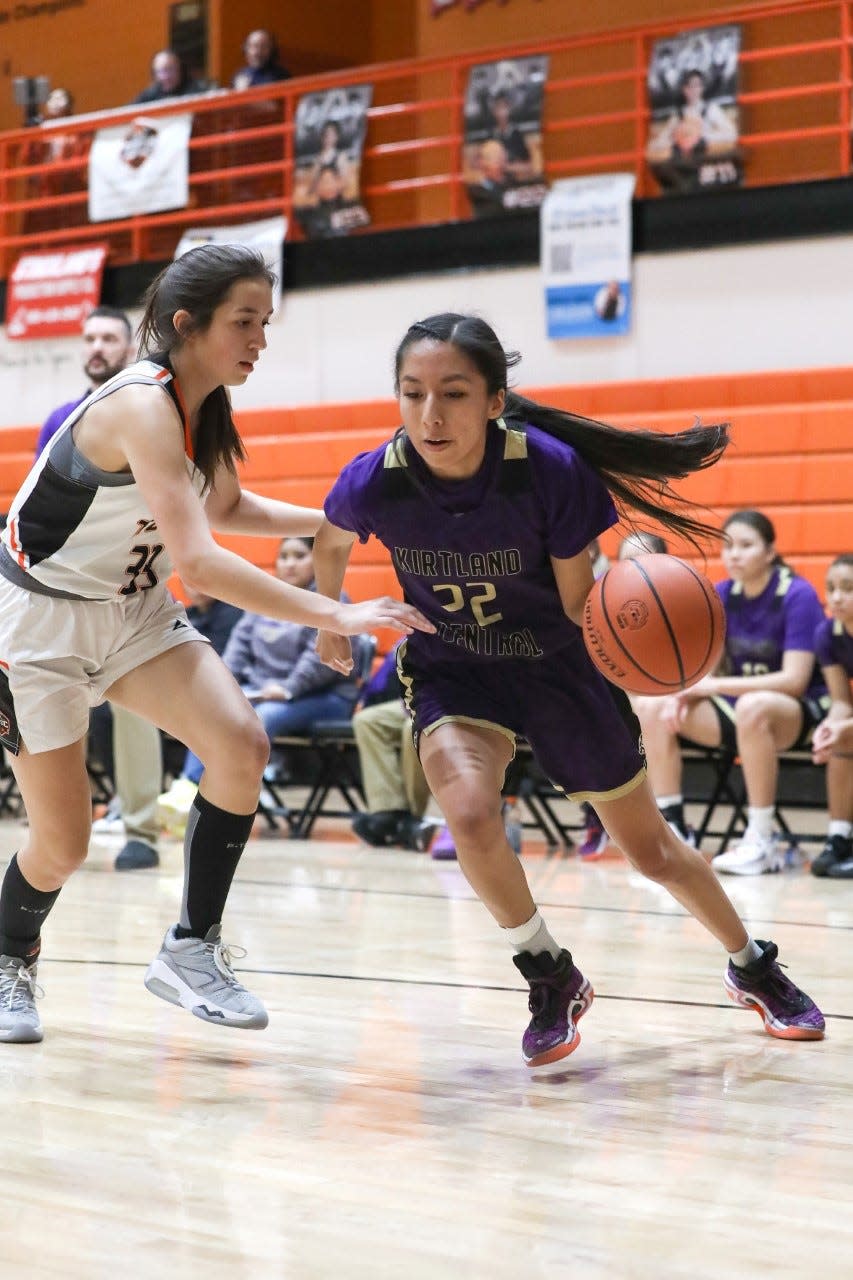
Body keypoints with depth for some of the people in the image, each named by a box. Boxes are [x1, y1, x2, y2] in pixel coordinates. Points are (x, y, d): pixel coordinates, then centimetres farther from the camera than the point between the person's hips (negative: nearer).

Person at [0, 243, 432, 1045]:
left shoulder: (203, 407, -2)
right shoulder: (142, 407, -28)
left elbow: (225, 507, 20)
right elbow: (199, 560, -38)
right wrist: (338, 616, -39)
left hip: (134, 608, 7)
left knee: (242, 745, -16)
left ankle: (192, 950, -2)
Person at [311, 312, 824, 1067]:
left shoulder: (551, 470, -29)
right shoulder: (373, 483, -24)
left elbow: (579, 604, -18)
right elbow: (331, 544, 1)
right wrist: (332, 622, 18)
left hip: (556, 663, -1)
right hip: (453, 669, 1)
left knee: (651, 849, 12)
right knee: (469, 812, -29)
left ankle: (753, 968, 39)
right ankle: (551, 979, -3)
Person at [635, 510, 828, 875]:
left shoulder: (798, 595, -16)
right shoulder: (722, 596, 1)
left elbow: (794, 680, -23)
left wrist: (715, 685, -26)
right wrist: (684, 693, -21)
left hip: (802, 710, -6)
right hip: (738, 708, 6)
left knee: (752, 706, -40)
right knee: (650, 705, -12)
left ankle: (761, 843, -32)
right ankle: (672, 828, -8)